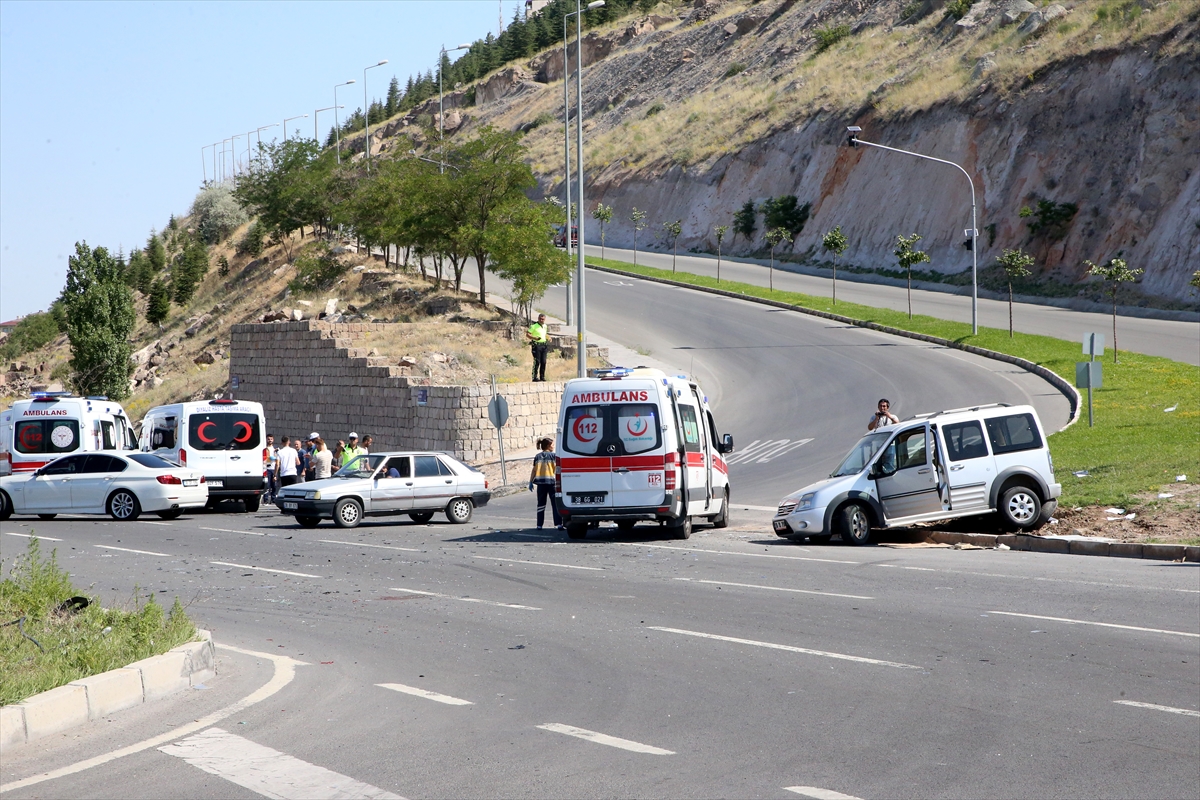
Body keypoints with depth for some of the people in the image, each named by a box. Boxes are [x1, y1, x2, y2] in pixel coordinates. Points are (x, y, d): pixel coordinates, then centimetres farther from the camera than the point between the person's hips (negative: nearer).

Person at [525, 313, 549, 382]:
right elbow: (527, 335, -9)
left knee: (543, 362, 4)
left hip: (544, 345, 6)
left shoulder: (545, 326, 16)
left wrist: (548, 339, 12)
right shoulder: (534, 326, -6)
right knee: (537, 362, -9)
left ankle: (542, 376, 10)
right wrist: (535, 338, -23)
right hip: (536, 345, -6)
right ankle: (535, 377, -5)